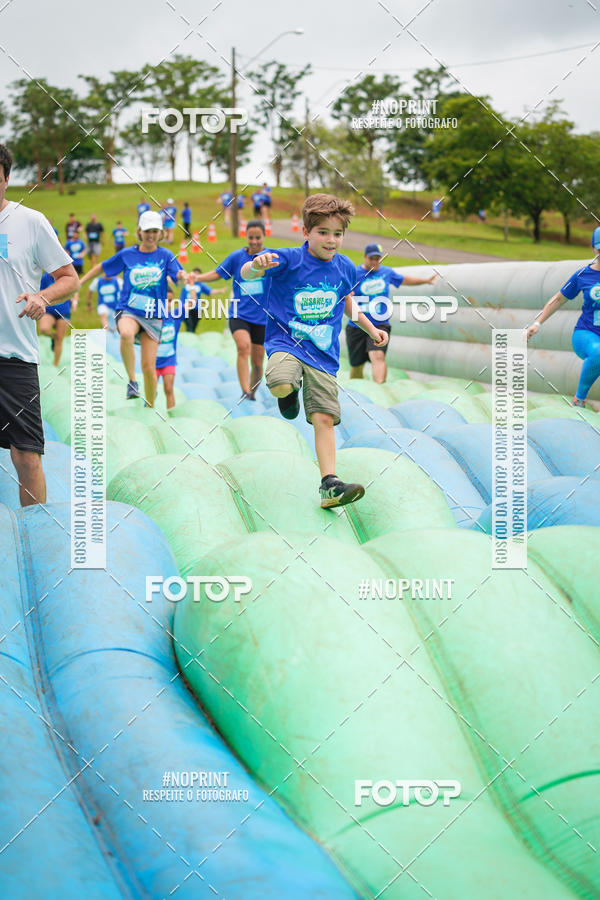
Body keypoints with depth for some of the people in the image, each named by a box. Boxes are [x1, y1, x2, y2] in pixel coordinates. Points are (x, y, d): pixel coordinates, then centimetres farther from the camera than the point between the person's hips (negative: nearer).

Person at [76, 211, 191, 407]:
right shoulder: (127, 254, 4)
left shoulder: (165, 256, 2)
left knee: (149, 366, -3)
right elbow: (102, 267, 17)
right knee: (126, 334, -37)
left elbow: (180, 276, -10)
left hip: (153, 316, 1)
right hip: (128, 311, 0)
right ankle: (132, 381, -20)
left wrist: (183, 276, -34)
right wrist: (79, 283, 16)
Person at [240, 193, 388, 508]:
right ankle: (289, 392, 3)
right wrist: (257, 265, -45)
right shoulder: (288, 259, -9)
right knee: (281, 384, -35)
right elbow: (246, 274, -22)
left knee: (324, 419, -3)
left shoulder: (345, 268, 7)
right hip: (285, 343, -3)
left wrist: (371, 329, 23)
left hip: (324, 355, 4)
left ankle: (329, 484, 0)